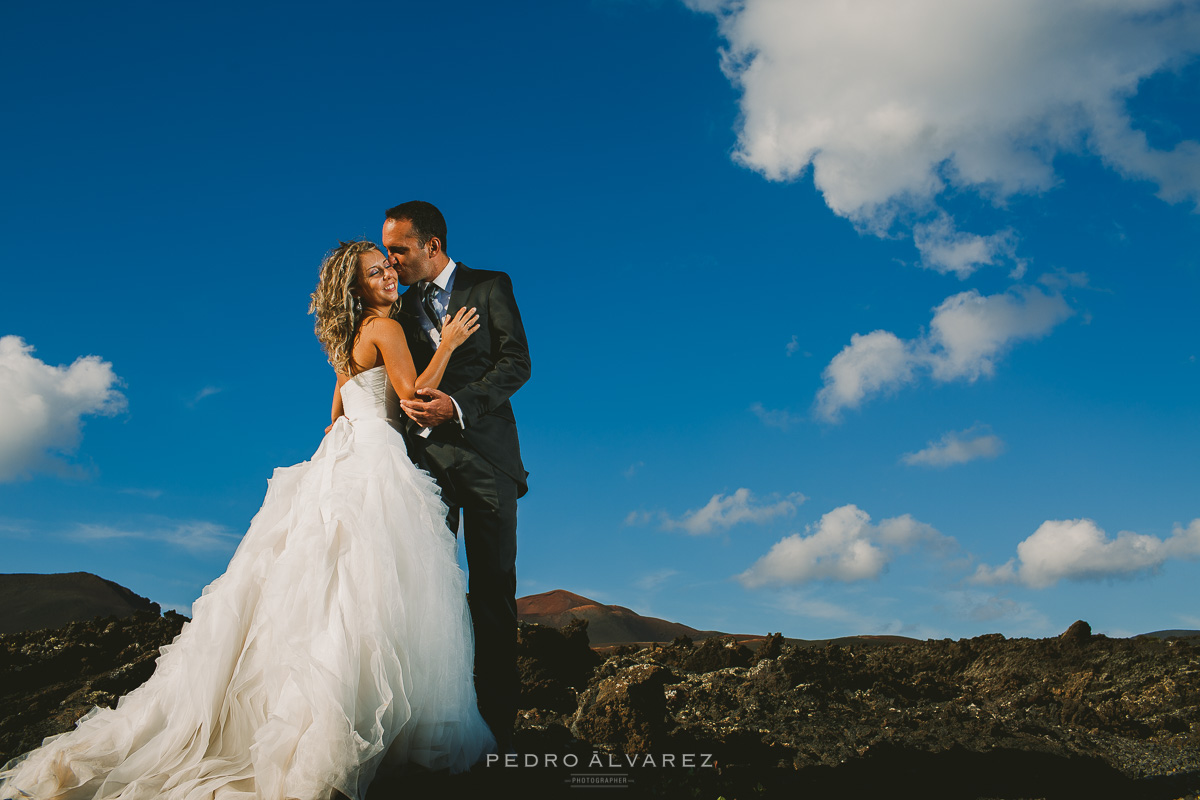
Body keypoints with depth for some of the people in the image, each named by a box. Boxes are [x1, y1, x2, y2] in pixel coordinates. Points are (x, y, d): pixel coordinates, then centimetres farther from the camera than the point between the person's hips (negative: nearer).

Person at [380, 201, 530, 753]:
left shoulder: (490, 287, 6)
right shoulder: (404, 306, 19)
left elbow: (516, 362, -5)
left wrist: (459, 405, -17)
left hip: (484, 453, -4)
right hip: (427, 455, 4)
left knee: (493, 588, -3)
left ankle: (496, 723, 1)